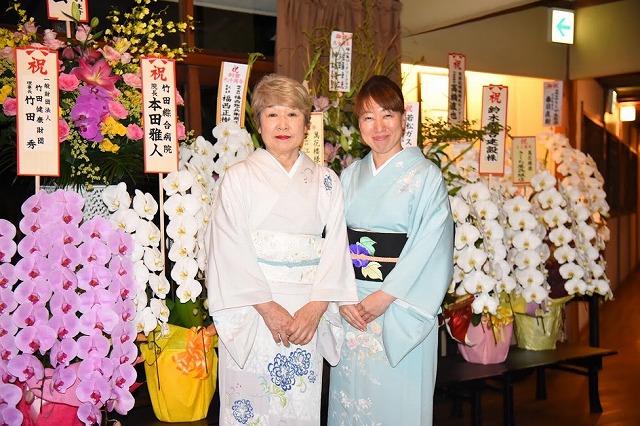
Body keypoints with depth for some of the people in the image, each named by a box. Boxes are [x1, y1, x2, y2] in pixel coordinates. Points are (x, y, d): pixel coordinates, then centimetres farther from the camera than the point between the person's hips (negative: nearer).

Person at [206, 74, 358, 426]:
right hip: (252, 314, -1)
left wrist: (315, 307, -11)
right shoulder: (238, 178, 2)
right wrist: (268, 307, -14)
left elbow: (336, 246, 2)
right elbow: (230, 250, -6)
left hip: (308, 316, 2)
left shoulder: (326, 182, 9)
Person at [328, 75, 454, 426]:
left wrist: (385, 297, -16)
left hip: (402, 310, -4)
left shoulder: (426, 176, -5)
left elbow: (429, 248, -12)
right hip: (351, 307, 4)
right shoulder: (349, 176, 9)